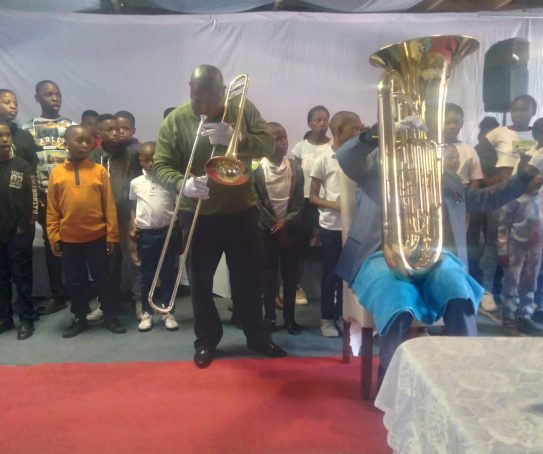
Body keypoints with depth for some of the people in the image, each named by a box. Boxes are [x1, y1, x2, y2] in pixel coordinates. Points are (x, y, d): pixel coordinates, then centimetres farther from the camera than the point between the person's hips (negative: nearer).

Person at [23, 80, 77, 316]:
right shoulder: (28, 129, 8)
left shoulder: (73, 126, 7)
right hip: (45, 196, 1)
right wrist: (35, 196, -2)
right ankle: (57, 296, 16)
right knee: (51, 244, 6)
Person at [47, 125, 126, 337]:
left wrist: (111, 234, -3)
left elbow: (109, 206, -3)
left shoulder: (99, 171, -4)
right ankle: (79, 318, 29)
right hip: (69, 239, 1)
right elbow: (52, 210, 2)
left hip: (97, 236, -1)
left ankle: (110, 316, 24)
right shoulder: (56, 173, -1)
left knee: (101, 278, 11)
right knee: (74, 280, 14)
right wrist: (54, 237, 0)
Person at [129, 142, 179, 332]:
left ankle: (168, 312, 18)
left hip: (167, 232, -1)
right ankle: (146, 313, 21)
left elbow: (178, 205, 4)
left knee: (168, 274, 7)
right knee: (146, 275, 10)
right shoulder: (136, 183, 5)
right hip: (145, 235, 1)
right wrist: (133, 226, 1)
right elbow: (132, 207, 13)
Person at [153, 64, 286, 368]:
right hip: (197, 216, 0)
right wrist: (182, 184, -30)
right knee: (200, 282, 9)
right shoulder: (175, 121, -6)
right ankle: (206, 340, 29)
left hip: (242, 212, 1)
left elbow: (268, 144, -8)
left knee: (250, 279, 11)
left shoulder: (244, 109, -2)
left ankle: (258, 336, 30)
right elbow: (161, 166, -9)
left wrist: (235, 138, -26)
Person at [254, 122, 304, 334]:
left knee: (290, 274, 6)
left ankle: (289, 317, 16)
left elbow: (299, 201, 0)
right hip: (266, 229, -2)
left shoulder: (295, 167, 2)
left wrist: (286, 223, -12)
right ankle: (269, 316, 16)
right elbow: (257, 203, -7)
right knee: (268, 274, 5)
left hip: (290, 228, 2)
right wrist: (274, 226, -10)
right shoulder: (257, 169, -5)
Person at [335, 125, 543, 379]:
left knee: (458, 293, -32)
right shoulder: (375, 166, 15)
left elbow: (487, 199, 30)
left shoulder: (445, 179, 28)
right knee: (398, 303, -36)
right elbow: (344, 157, -6)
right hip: (382, 255, -3)